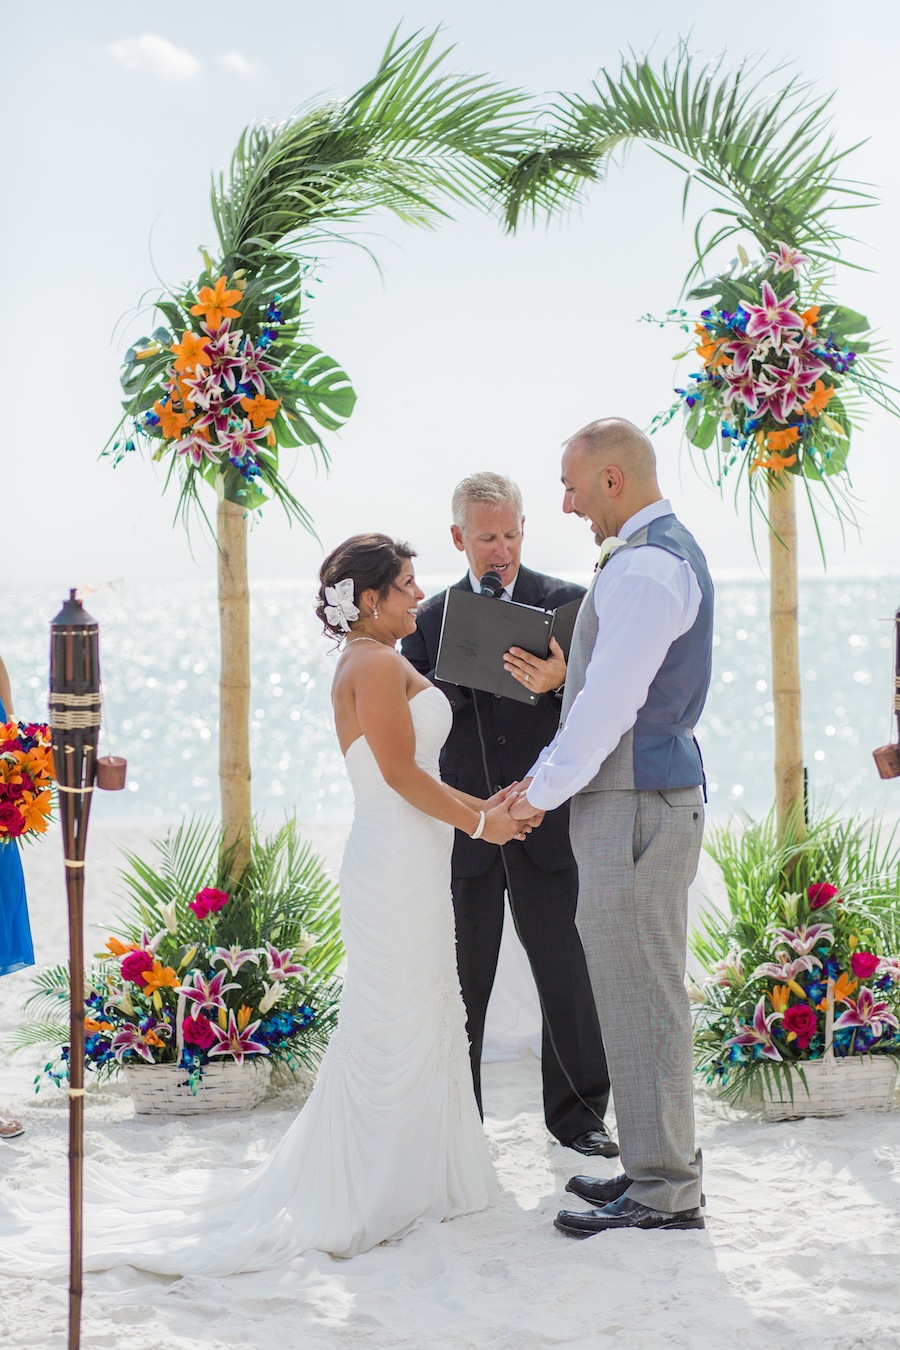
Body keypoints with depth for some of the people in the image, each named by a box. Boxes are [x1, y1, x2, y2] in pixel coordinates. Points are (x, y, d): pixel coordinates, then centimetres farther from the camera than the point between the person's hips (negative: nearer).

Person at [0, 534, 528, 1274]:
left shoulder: (371, 663, 17)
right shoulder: (377, 664, -14)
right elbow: (400, 771, -18)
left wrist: (478, 804, 13)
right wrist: (477, 821, -9)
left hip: (407, 867, 10)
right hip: (398, 869, -10)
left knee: (419, 1021, 15)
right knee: (395, 1025, -4)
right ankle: (374, 1193, 4)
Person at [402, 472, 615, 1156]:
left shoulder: (568, 603, 2)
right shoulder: (431, 619, 8)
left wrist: (562, 682, -24)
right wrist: (462, 675, -15)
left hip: (545, 824, -1)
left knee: (569, 977, 4)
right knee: (460, 984, 8)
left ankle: (578, 1113, 18)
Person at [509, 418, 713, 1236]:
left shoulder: (646, 565, -17)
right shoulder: (667, 552, 17)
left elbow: (611, 699, -20)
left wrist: (546, 790, -10)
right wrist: (550, 769, 16)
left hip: (636, 807, -10)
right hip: (652, 796, 10)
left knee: (640, 998, -5)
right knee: (642, 992, 15)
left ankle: (664, 1193, 1)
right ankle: (660, 1165, 22)